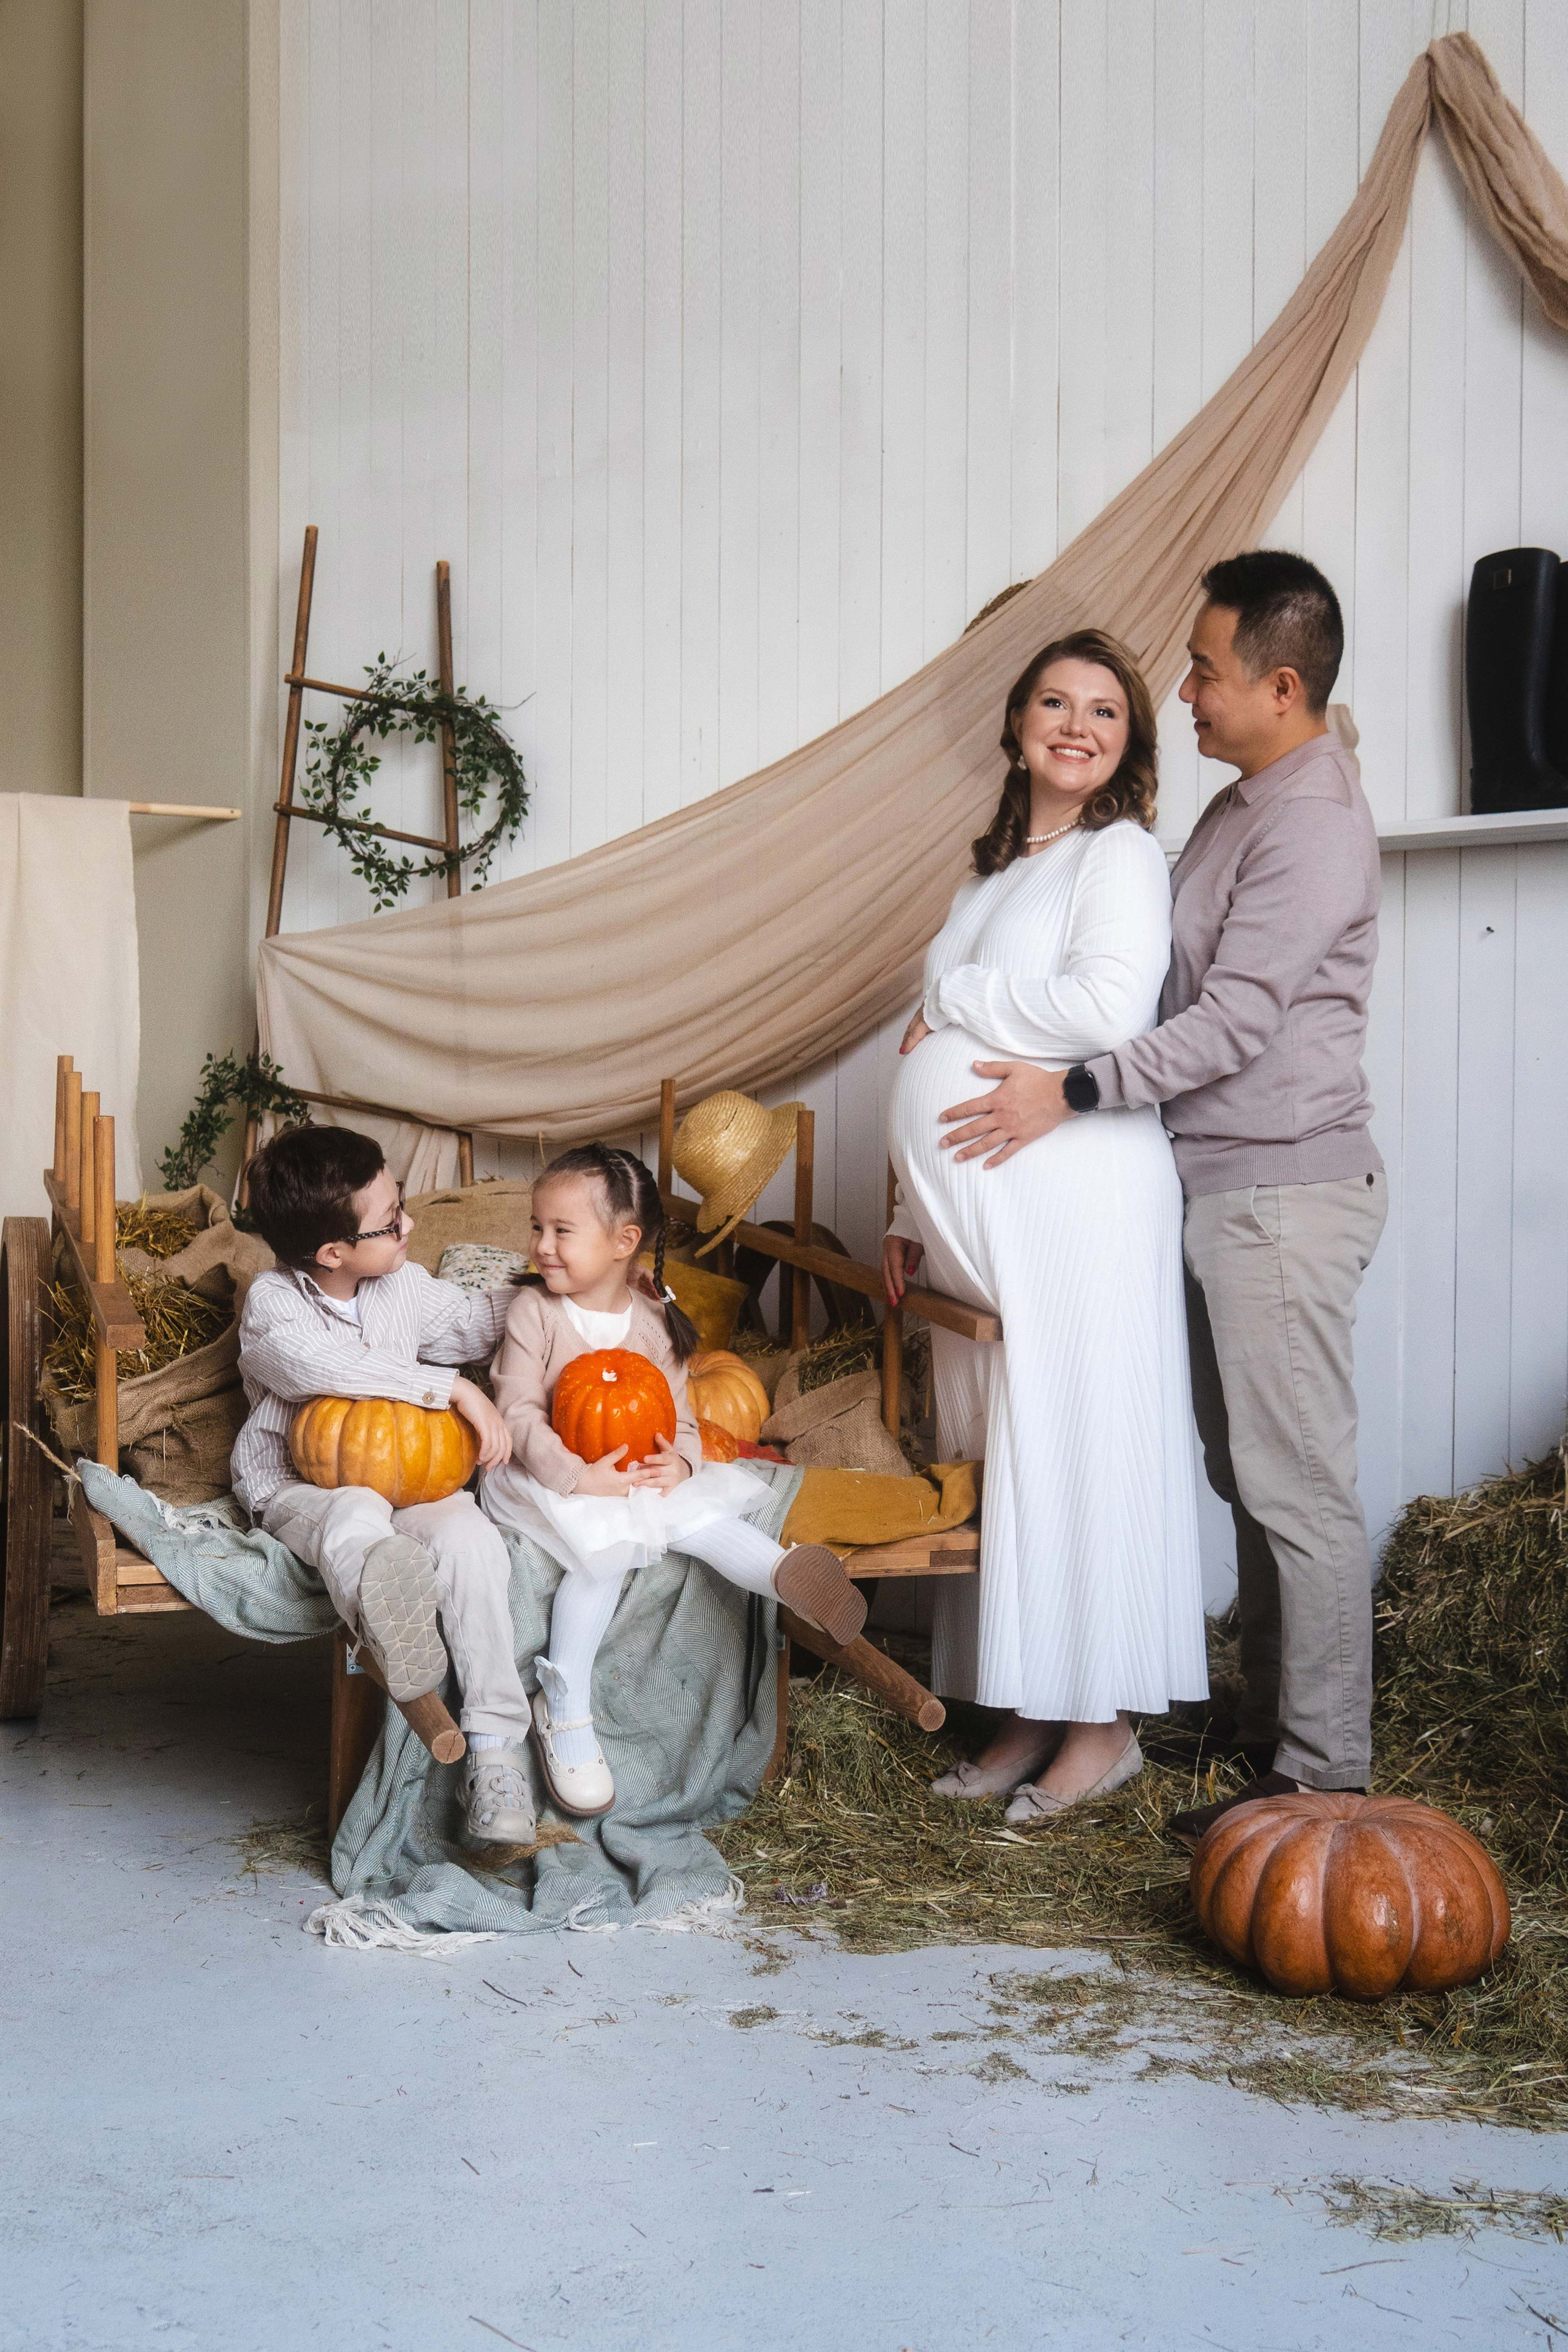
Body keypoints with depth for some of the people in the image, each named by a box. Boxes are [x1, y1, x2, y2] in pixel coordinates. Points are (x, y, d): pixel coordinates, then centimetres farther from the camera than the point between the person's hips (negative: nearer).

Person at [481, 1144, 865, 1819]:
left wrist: (680, 1461, -18)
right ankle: (564, 1712, -23)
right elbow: (519, 1413, -12)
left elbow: (678, 1416, 6)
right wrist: (579, 1476, -26)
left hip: (630, 1474, 4)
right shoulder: (533, 1313, -6)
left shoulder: (654, 1322, 4)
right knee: (602, 1542, -28)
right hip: (537, 1474, -4)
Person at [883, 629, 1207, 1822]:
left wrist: (953, 998, -9)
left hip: (1076, 1204, -8)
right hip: (978, 1218, 8)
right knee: (995, 1457, 9)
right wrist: (918, 1213, 19)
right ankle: (1031, 1713, 18)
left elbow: (1107, 1005, -23)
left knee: (1074, 1447, -4)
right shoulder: (995, 871, 20)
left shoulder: (1122, 855, -5)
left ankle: (1106, 1726, 6)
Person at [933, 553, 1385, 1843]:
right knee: (1248, 1472, 14)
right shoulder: (1245, 807, 16)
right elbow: (1176, 989, 20)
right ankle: (1271, 1721, 24)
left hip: (1285, 1192, -10)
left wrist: (1072, 1092, -18)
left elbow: (1232, 1021, -21)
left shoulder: (1315, 824, -16)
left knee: (1298, 1485, -6)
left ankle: (1322, 1775, 1)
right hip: (1228, 1188, 10)